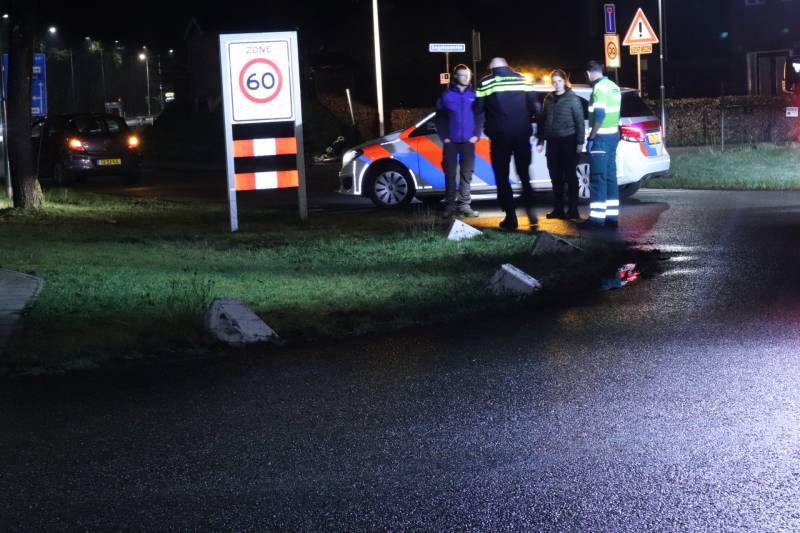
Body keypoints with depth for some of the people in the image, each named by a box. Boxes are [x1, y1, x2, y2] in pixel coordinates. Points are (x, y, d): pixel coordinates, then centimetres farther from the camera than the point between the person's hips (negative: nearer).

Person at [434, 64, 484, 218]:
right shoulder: (447, 95, 1)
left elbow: (480, 116, 7)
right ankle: (450, 205, 4)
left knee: (466, 174, 3)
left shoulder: (474, 95, 6)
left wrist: (476, 135, -4)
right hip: (451, 142, -1)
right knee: (450, 174, 0)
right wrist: (444, 137, -5)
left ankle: (464, 205, 8)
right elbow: (439, 118, 2)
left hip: (468, 141, 1)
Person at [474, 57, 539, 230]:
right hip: (522, 134, 3)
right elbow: (533, 107, 2)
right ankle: (530, 209, 1)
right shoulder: (522, 80, 7)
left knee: (502, 177, 5)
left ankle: (511, 218, 0)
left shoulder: (486, 83, -2)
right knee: (524, 174, 16)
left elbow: (478, 108, -4)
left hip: (500, 135, -3)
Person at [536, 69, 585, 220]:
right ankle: (558, 209, 14)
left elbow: (579, 121, -5)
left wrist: (580, 142, -10)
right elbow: (543, 121, 16)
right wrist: (541, 141, 13)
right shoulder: (549, 99, 13)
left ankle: (573, 210, 2)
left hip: (568, 141, -5)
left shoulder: (572, 99, -2)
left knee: (570, 176, -2)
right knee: (556, 177, 7)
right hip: (553, 142, 5)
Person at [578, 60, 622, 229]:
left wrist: (591, 138, -17)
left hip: (602, 137, -9)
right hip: (613, 134, 9)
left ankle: (597, 217, -10)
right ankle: (612, 216, 11)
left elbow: (599, 115, -21)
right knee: (610, 176, 10)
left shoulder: (599, 88, -14)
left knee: (598, 178, -8)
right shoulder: (613, 87, 14)